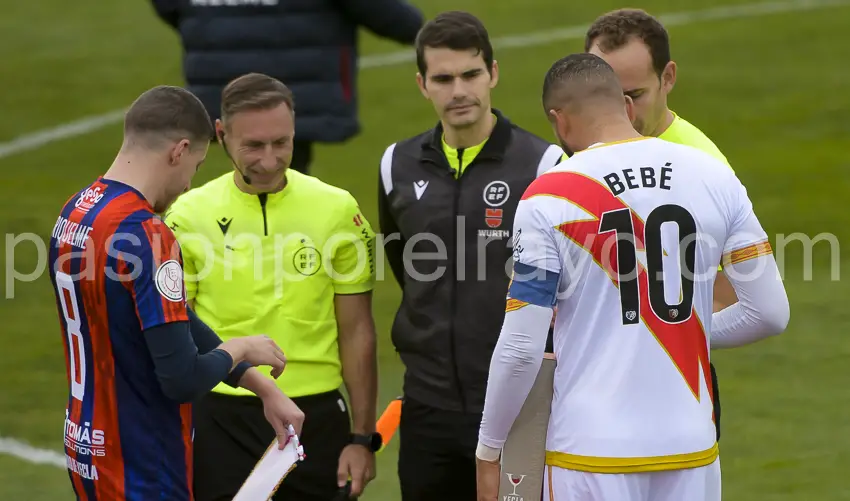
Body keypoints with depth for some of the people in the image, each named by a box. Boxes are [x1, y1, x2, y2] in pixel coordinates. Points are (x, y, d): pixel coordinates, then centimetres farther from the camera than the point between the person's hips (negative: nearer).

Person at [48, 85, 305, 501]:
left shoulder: (75, 212, 6)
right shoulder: (146, 234, -23)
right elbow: (183, 380, -24)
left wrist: (263, 388, 14)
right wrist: (239, 348, -3)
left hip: (87, 449, 9)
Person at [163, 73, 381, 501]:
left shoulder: (338, 209, 0)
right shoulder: (189, 216, -2)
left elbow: (356, 332, 5)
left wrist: (363, 438, 2)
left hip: (317, 419, 1)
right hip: (223, 421, -1)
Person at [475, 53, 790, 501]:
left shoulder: (548, 198, -8)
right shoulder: (713, 177, 2)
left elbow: (522, 347, -9)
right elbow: (771, 313, 4)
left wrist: (487, 452, 4)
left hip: (592, 452, -4)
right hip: (690, 447, 4)